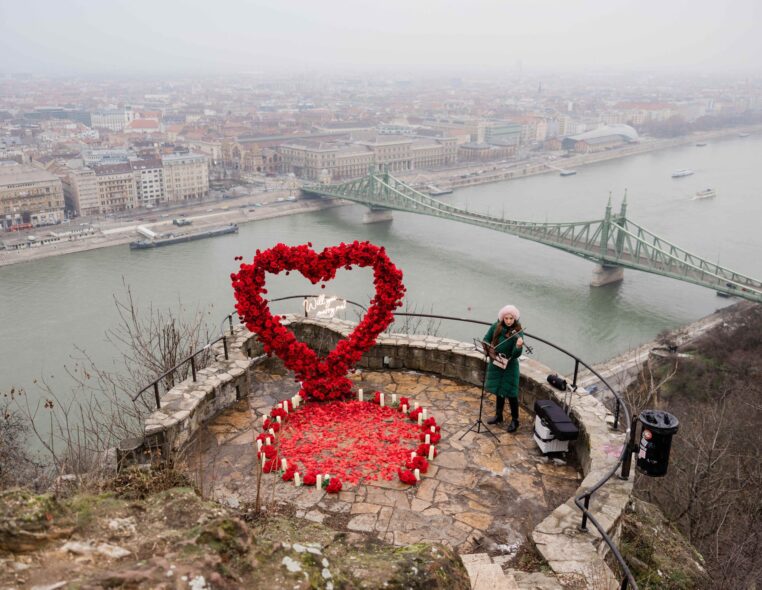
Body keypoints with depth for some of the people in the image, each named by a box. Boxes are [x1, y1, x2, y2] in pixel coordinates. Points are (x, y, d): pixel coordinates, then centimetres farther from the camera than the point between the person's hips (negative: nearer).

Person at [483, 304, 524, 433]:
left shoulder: (518, 333, -19)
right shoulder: (496, 327, -8)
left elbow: (516, 355, -25)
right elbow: (486, 340, 5)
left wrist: (518, 346, -44)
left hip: (509, 366, -4)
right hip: (495, 364, 4)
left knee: (510, 393, 0)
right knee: (498, 391, 17)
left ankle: (515, 420, 17)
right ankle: (498, 416, 34)